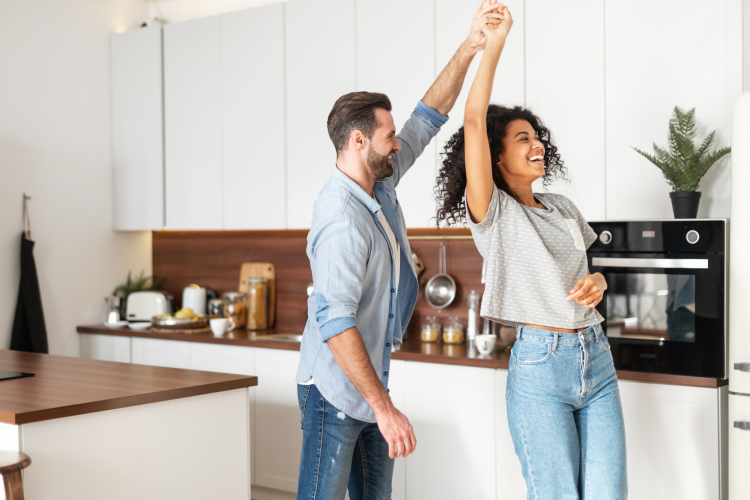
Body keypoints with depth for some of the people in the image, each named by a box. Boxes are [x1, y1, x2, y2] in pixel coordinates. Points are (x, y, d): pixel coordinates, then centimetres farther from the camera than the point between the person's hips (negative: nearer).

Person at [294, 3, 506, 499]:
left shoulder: (380, 183, 4)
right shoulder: (343, 220, -25)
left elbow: (428, 118, 13)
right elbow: (334, 322, -30)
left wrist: (469, 49, 3)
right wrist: (385, 409, -31)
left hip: (371, 384, 9)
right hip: (336, 390, -9)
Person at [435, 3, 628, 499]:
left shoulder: (564, 209, 15)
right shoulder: (492, 211, -3)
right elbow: (474, 122, -14)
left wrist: (597, 282, 2)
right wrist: (493, 45, -13)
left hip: (596, 355, 6)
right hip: (540, 364, -5)